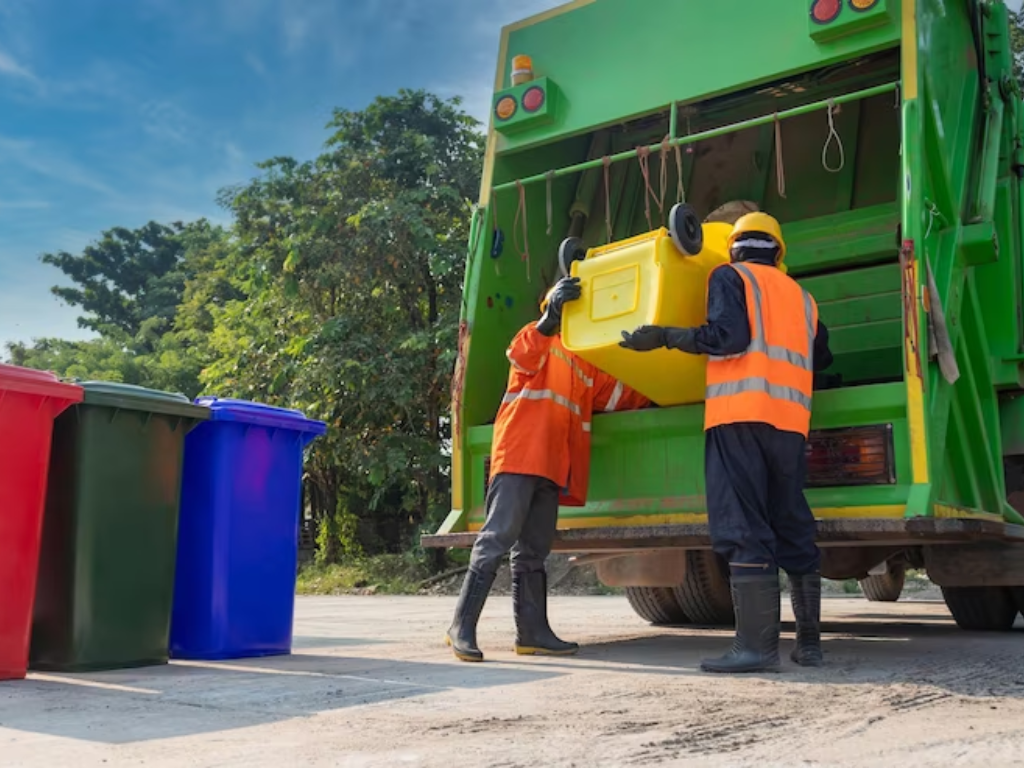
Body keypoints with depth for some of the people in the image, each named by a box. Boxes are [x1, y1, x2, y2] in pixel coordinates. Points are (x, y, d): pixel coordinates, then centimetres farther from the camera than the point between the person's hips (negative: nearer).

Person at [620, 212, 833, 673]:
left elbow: (728, 336, -9)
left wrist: (664, 337, -3)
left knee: (744, 531, -9)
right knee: (794, 529, 10)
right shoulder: (801, 296, 25)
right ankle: (809, 644, 13)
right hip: (791, 420, 6)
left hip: (740, 414, -6)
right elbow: (821, 358, 29)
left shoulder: (729, 276, 7)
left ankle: (756, 646, -13)